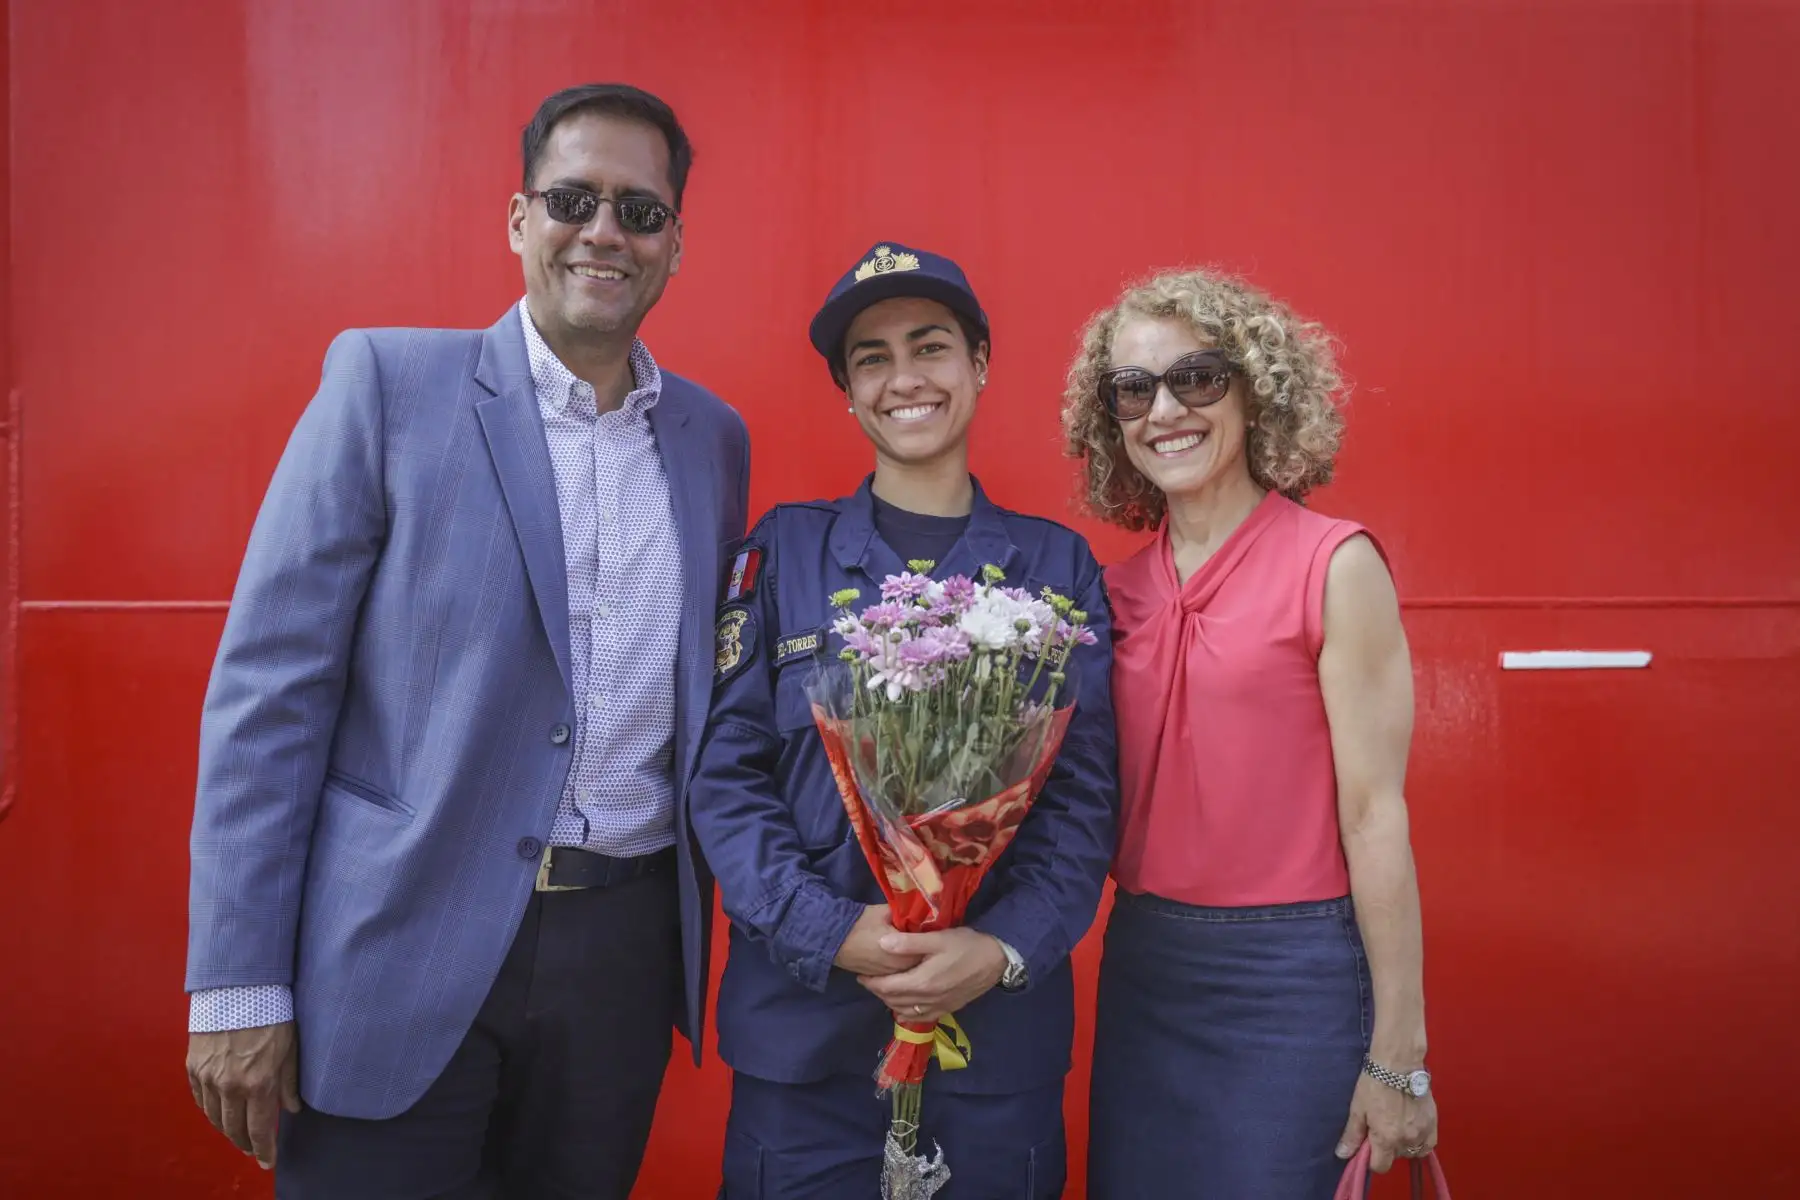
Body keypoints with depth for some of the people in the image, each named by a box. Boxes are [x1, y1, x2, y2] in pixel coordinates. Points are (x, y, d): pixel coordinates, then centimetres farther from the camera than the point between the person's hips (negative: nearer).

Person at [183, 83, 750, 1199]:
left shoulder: (716, 436, 8)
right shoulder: (388, 380, -5)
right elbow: (270, 685, -7)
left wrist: (699, 931, 9)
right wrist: (237, 983, -10)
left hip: (628, 945, 4)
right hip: (409, 944, -3)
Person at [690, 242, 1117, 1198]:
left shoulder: (1057, 565, 4)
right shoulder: (785, 548, 3)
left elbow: (1085, 791, 0)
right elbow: (726, 773, -2)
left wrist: (1004, 950, -15)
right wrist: (831, 933, -14)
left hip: (1001, 1028, 1)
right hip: (800, 1022, 0)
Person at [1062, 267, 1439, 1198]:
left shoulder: (1334, 564, -10)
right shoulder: (1121, 589, 6)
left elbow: (1374, 812, -12)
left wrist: (1397, 1055, -12)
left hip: (1290, 976, -5)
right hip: (1141, 969, 5)